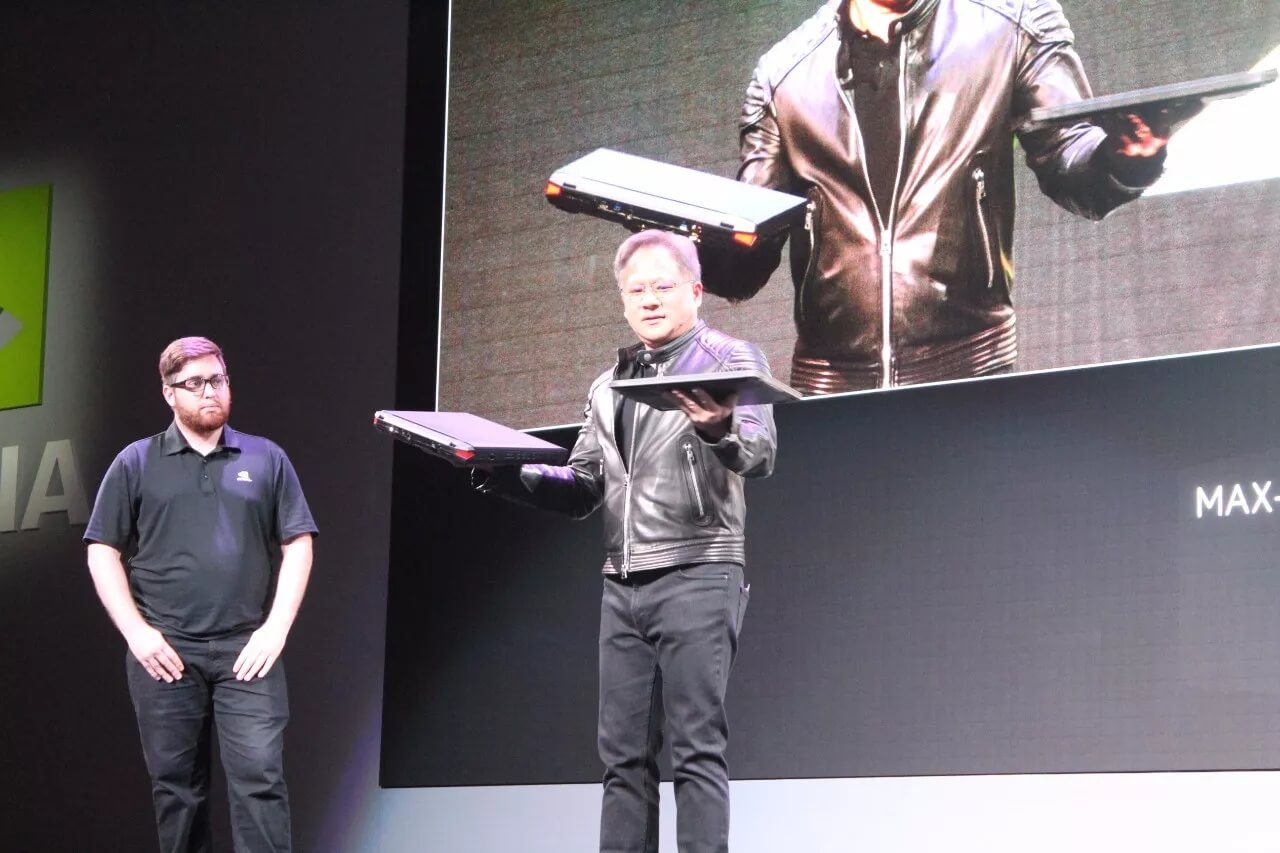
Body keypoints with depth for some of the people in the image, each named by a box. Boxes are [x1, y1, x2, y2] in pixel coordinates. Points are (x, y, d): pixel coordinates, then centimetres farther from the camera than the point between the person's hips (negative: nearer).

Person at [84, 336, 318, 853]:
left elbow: (297, 544, 7)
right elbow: (103, 552, 4)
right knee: (176, 786, 7)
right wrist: (136, 632, -6)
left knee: (259, 779, -7)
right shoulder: (136, 464, 6)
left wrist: (276, 628, -4)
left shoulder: (266, 459, 9)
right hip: (165, 652, 0)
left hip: (246, 650, 0)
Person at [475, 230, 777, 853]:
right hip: (623, 585, 6)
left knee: (696, 747, -9)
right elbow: (582, 489, 17)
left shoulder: (730, 359, 2)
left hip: (697, 574, -6)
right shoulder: (610, 386, 20)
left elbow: (760, 454, -13)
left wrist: (718, 429, -36)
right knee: (624, 753, 4)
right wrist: (508, 476, 1)